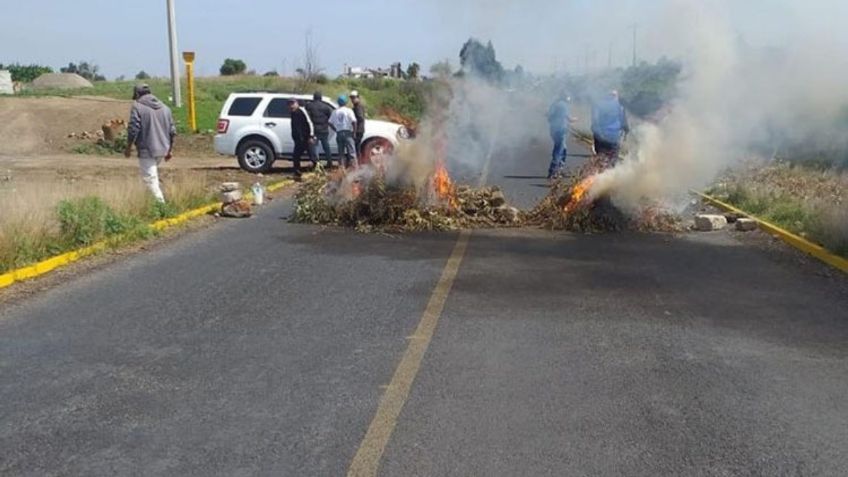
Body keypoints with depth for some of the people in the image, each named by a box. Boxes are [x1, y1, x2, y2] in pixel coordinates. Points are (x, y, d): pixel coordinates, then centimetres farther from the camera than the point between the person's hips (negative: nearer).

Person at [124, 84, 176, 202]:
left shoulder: (137, 107, -6)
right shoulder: (164, 107, 13)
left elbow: (133, 129, -11)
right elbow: (172, 130, 13)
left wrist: (128, 147, 0)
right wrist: (170, 149, 20)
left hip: (146, 150, -7)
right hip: (162, 149, 7)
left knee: (149, 178, -5)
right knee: (153, 174, 22)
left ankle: (161, 203, -12)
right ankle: (160, 199, 23)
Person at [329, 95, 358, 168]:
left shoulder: (335, 112, 9)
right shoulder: (348, 111, -4)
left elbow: (330, 123, 7)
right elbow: (353, 121, -14)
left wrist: (336, 130, 14)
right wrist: (354, 131, -3)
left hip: (339, 133, 4)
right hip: (348, 133, -4)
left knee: (341, 152, 10)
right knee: (351, 151, -4)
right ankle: (354, 167, -9)